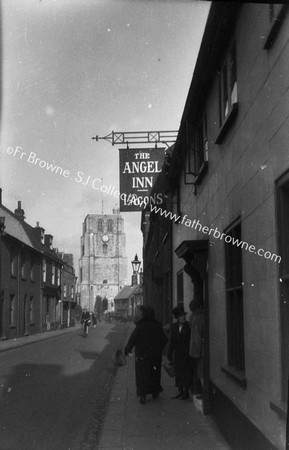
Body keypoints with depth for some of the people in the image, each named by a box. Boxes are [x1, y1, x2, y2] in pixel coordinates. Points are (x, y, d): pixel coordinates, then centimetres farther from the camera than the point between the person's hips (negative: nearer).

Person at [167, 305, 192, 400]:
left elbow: (191, 340, -11)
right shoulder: (175, 326, 6)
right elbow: (172, 340, 10)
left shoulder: (188, 325, -9)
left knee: (186, 372, 1)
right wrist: (169, 353, 11)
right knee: (178, 371, 11)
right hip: (177, 353, 5)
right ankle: (180, 390, 23)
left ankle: (186, 392, 11)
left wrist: (189, 353, -16)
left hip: (186, 353, -5)